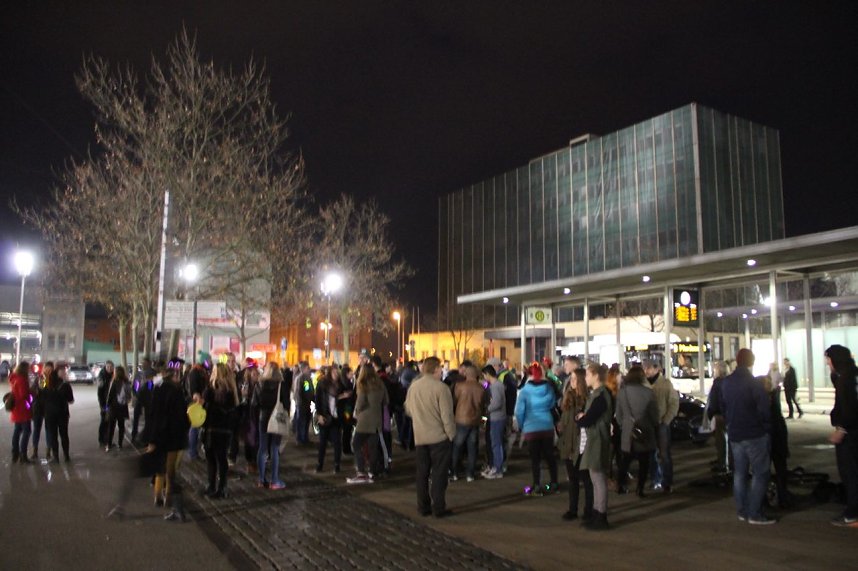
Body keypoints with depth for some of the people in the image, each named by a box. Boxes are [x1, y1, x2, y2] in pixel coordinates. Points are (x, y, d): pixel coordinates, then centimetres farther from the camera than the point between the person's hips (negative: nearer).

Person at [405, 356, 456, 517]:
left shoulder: (413, 386, 1)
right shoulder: (440, 388, -16)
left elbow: (408, 410, 12)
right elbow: (447, 415, -15)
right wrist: (451, 434, -4)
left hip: (420, 436, 5)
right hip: (439, 436, -5)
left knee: (422, 473, 12)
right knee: (439, 474, 3)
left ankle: (423, 507, 18)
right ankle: (438, 508, 6)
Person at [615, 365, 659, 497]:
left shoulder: (622, 392, -4)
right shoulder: (648, 392, -13)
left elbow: (618, 414, 2)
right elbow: (654, 413, -4)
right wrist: (655, 426, 14)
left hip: (627, 433, 3)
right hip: (644, 432, -2)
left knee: (625, 460, 16)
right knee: (643, 462, 8)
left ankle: (621, 485, 15)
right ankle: (640, 489, 7)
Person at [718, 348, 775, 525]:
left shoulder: (726, 382, 6)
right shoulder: (754, 383, -15)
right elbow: (764, 410, -16)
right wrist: (766, 427, 0)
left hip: (734, 434, 7)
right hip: (755, 434, -7)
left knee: (739, 472, 13)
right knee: (760, 473, 0)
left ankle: (742, 511, 18)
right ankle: (755, 514, -1)